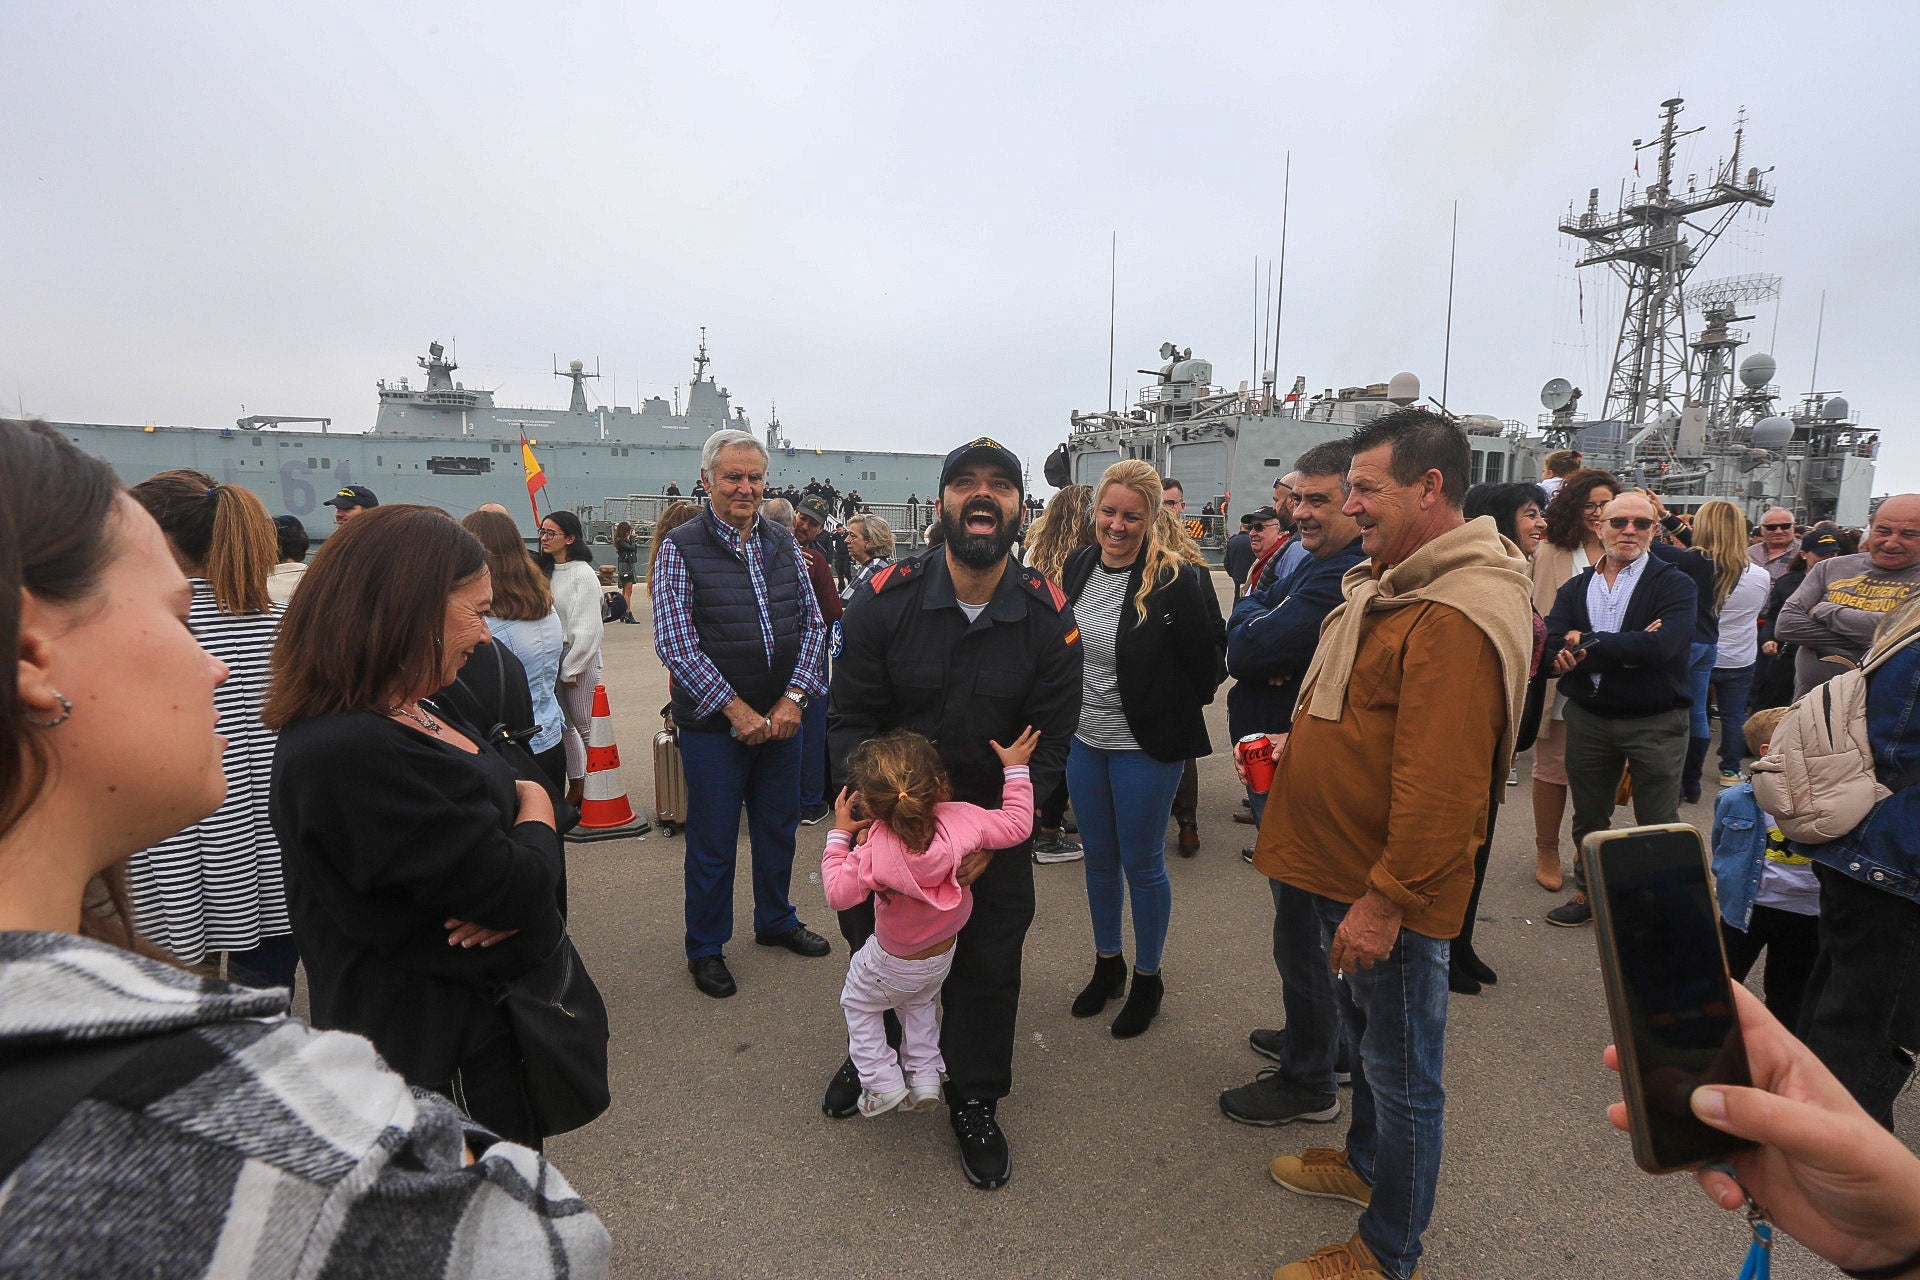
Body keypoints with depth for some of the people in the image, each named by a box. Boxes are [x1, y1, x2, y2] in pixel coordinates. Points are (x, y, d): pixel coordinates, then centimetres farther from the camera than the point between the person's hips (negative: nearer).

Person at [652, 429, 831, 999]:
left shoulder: (783, 544, 6)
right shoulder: (680, 548, -8)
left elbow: (812, 623, 5)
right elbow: (675, 643, -14)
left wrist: (793, 699, -8)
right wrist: (736, 709, -16)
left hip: (781, 717, 5)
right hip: (714, 723, -4)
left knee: (778, 826, 18)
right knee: (713, 840, 7)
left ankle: (776, 920, 40)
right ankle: (705, 948, 28)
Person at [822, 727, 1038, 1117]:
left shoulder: (874, 853, -38)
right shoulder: (962, 820, -33)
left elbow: (838, 893, -22)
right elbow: (1017, 823, -19)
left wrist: (839, 833, -14)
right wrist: (1016, 768, -10)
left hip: (892, 964, -4)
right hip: (942, 957, 4)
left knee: (858, 1004, 26)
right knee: (920, 1003, 35)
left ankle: (883, 1082, 27)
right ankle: (925, 1076, 34)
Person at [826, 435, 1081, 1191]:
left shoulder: (1049, 618, -14)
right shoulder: (885, 599, -16)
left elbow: (1049, 743, -10)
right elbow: (850, 721, -11)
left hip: (996, 824, 0)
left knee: (989, 965, 9)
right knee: (870, 939, 17)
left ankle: (976, 1104, 37)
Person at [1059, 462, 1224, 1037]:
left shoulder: (1178, 579, -20)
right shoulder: (1079, 565, -1)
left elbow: (1208, 661, -12)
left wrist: (1170, 711, -4)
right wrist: (1066, 709, 12)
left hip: (1146, 747, -5)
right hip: (1084, 741, 6)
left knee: (1141, 863, 9)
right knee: (1098, 858, 18)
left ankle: (1148, 979, 30)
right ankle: (1107, 966, 38)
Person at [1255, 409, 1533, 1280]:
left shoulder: (1457, 618, -26)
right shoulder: (1391, 582, 8)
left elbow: (1440, 786, -28)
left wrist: (1386, 899, -23)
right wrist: (1292, 747, 13)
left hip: (1390, 891, -10)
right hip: (1345, 869, 10)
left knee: (1401, 1068, 9)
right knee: (1367, 1031, 27)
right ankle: (1365, 1162, 50)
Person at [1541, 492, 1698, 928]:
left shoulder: (1675, 585, -5)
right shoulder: (1574, 589, 4)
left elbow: (1661, 646, -24)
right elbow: (1554, 651, -12)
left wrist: (1585, 643, -15)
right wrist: (1627, 650, -22)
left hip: (1655, 722, -3)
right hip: (1588, 718, 3)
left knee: (1657, 825, 8)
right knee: (1588, 818, 16)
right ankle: (1589, 892, 33)